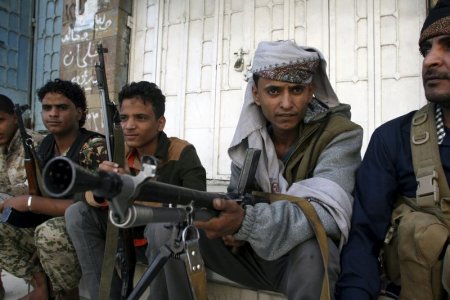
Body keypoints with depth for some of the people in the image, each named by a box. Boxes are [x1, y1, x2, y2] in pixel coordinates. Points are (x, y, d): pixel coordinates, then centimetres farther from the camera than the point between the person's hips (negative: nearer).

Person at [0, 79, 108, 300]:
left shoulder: (94, 147, -19)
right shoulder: (45, 145, 5)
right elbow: (44, 194, 13)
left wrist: (30, 203, -21)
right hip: (50, 225, 8)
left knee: (49, 232, -35)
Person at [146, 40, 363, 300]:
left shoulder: (340, 135, -16)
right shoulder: (249, 138, -3)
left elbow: (325, 210, -32)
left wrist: (247, 221, -47)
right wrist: (234, 225, -16)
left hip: (307, 257, -3)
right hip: (254, 251, 4)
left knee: (311, 250, -40)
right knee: (169, 228, -10)